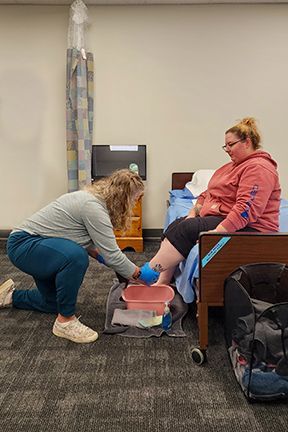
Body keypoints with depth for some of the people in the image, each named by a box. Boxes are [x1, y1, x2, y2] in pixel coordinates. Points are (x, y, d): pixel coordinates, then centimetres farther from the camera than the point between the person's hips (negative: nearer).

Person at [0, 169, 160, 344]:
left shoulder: (94, 197, 3)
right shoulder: (94, 207, -27)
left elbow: (84, 237, 14)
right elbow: (112, 255, -26)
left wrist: (99, 256, 5)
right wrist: (140, 275, -14)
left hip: (39, 244, 10)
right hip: (23, 245, -10)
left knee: (54, 303, 17)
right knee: (76, 257, -35)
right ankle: (65, 321, -17)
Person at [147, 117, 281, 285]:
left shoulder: (258, 168, -12)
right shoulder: (233, 165, 20)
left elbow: (247, 209, -25)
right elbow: (209, 192, 20)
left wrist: (218, 232, -30)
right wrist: (194, 212, 3)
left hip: (246, 228, -10)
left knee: (187, 229, -24)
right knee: (175, 225, -9)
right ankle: (162, 282, -15)